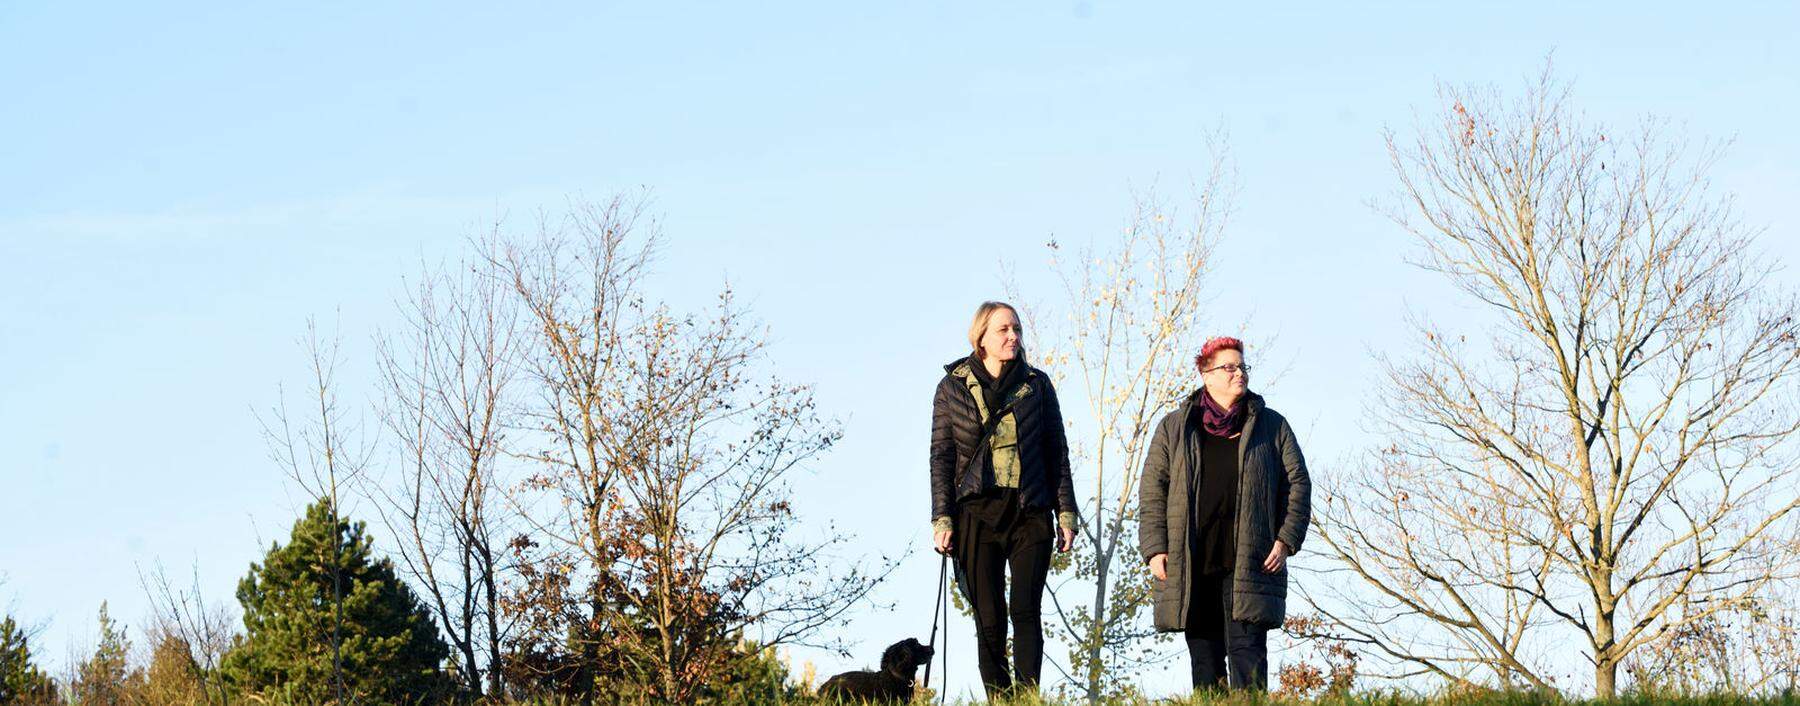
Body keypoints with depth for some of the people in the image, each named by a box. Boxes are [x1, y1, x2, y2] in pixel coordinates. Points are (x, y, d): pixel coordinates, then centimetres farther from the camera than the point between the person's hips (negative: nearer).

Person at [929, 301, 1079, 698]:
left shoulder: (1037, 384, 9)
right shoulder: (952, 388, 6)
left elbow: (1057, 451, 11)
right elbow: (941, 456, 5)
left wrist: (1065, 512, 5)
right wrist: (942, 519, -4)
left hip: (1031, 514, 0)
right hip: (977, 514, 0)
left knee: (1026, 612, -8)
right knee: (989, 620, -1)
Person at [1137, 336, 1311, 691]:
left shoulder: (1271, 426, 12)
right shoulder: (1174, 428, 12)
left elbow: (1297, 483, 10)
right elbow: (1152, 490, 9)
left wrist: (1286, 540, -2)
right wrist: (1154, 548, -2)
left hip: (1250, 564, -1)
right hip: (1191, 565, 1)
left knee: (1247, 651, -11)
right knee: (1204, 657, 3)